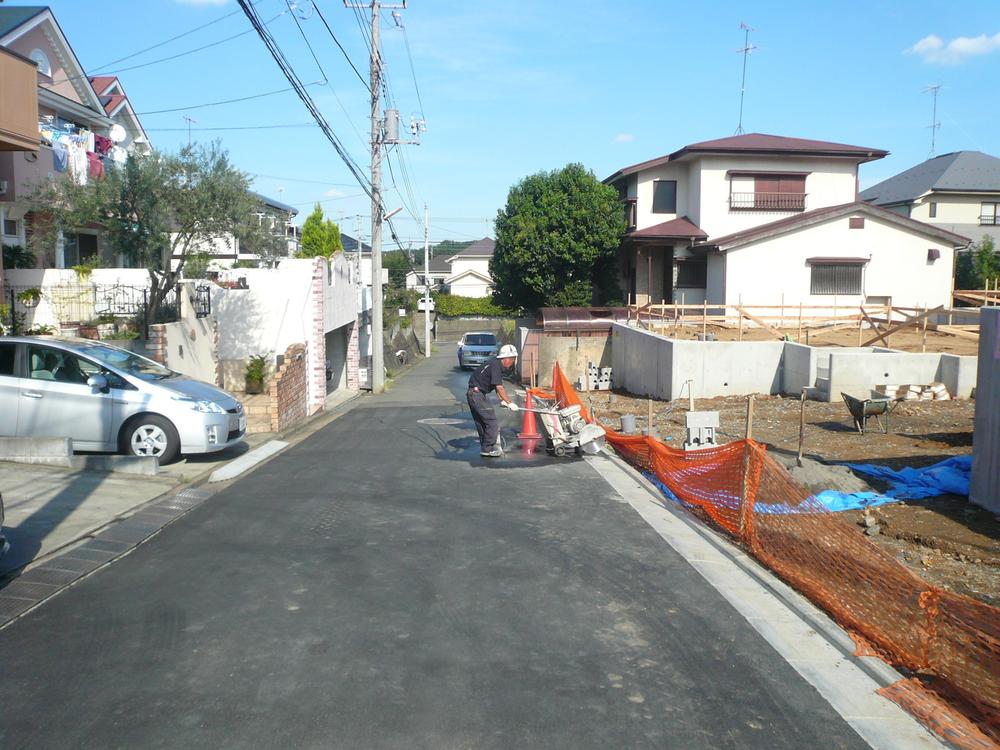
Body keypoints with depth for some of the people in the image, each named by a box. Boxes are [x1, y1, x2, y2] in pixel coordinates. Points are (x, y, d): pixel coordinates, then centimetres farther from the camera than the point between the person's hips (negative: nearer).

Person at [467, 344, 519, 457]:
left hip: (475, 394, 10)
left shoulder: (496, 364, 11)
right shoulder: (495, 366, -19)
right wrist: (510, 403, -18)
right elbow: (499, 388, -22)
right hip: (477, 394, -10)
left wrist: (502, 400, 11)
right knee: (491, 421, -7)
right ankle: (487, 449, -2)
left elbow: (498, 385, 16)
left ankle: (485, 447, 24)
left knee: (481, 422, 16)